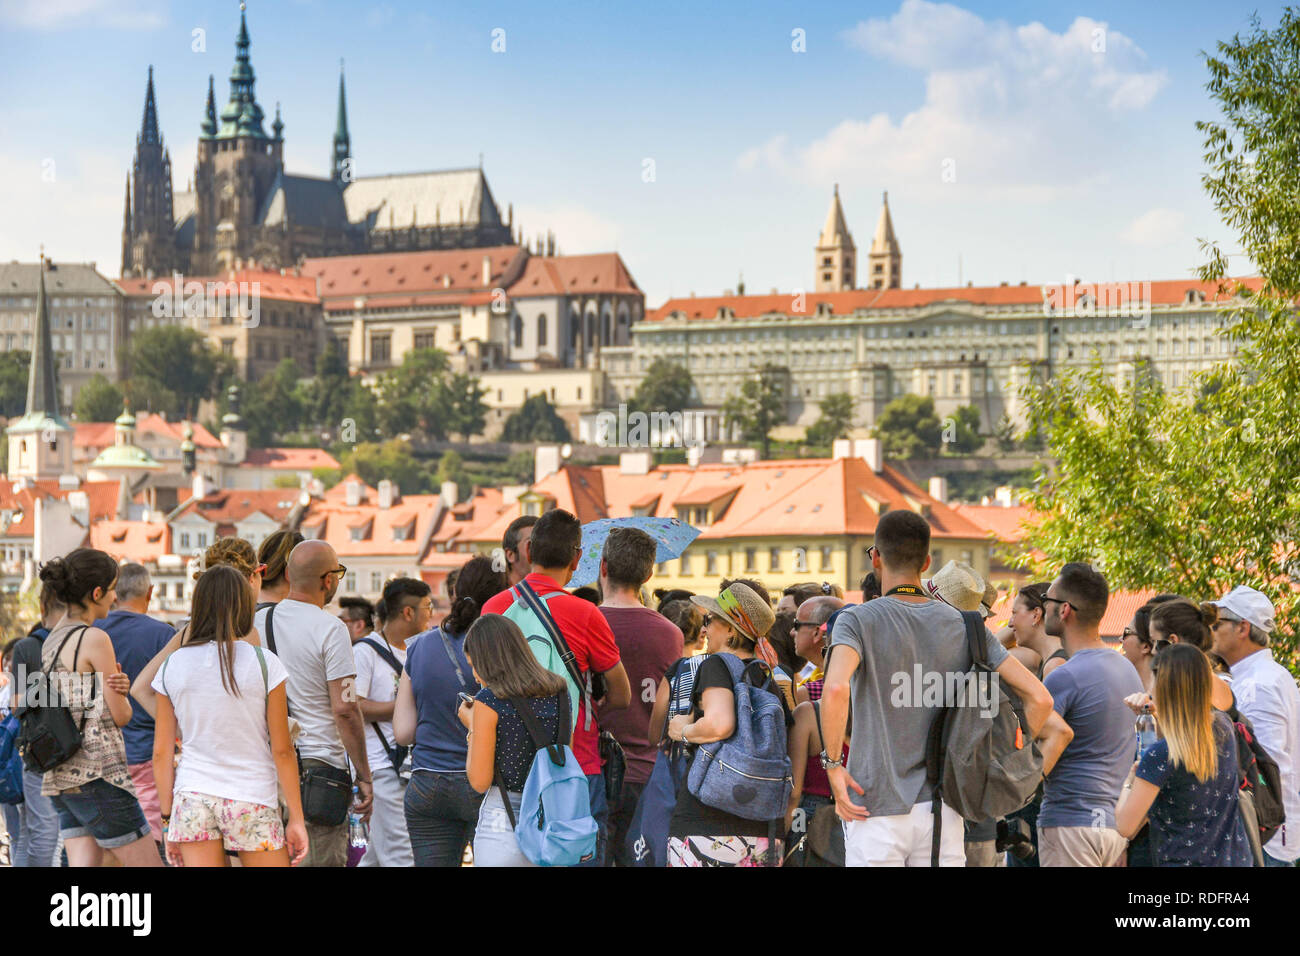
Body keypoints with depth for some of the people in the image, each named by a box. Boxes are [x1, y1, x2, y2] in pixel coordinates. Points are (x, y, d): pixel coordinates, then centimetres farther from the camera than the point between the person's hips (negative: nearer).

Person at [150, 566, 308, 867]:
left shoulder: (174, 666, 3)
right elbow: (282, 750, -4)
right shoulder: (264, 663, -6)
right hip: (252, 801, -3)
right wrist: (296, 819, 2)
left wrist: (168, 816, 14)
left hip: (192, 799, 3)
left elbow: (161, 752, 5)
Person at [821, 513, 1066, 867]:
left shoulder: (858, 620, -5)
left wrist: (833, 763, -13)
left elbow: (836, 689, -26)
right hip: (942, 810, 4)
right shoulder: (964, 626, 6)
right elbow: (1039, 697, 0)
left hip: (877, 809, -3)